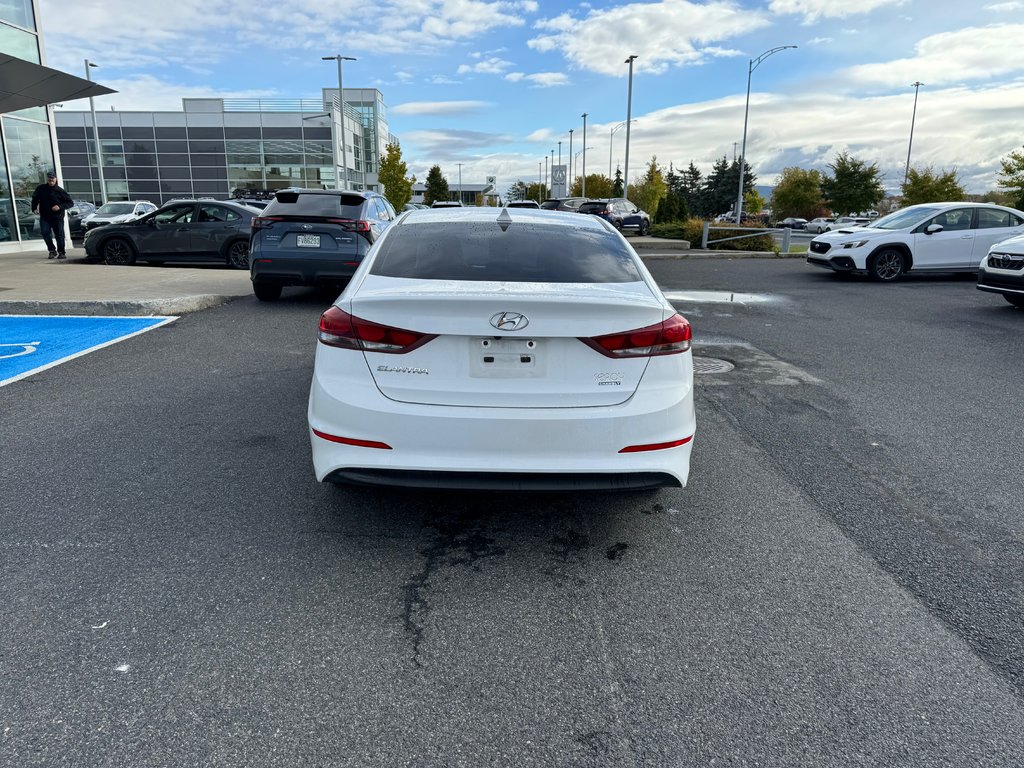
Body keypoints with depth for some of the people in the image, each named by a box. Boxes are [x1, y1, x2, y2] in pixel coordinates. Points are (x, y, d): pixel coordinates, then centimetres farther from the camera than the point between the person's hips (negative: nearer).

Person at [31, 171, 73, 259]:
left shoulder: (59, 191, -3)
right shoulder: (40, 189, 5)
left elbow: (70, 202, -2)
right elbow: (35, 199, 21)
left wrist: (60, 207, -15)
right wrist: (34, 208, 10)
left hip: (57, 217, -2)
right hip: (44, 217, 2)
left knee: (59, 235, 0)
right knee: (45, 233, -12)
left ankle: (61, 252, 13)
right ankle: (52, 251, 1)